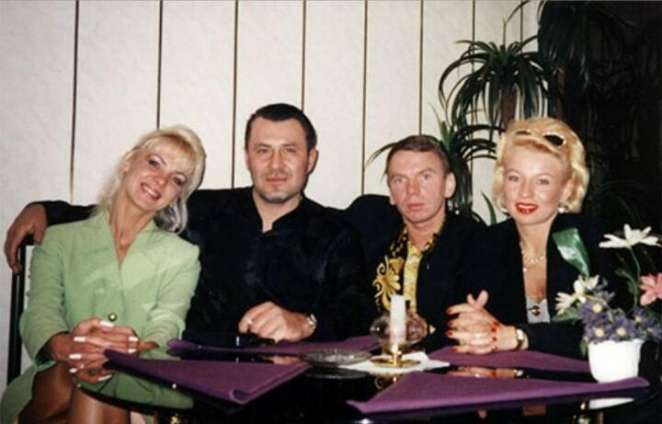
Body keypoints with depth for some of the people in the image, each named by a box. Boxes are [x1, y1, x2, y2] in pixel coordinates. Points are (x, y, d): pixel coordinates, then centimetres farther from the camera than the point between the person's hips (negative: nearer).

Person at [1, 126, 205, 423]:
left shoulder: (182, 256, 12)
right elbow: (40, 312, -3)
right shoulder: (59, 240, 13)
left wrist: (135, 351, -30)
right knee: (81, 373, -34)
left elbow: (167, 328, -4)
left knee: (101, 388, -35)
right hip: (53, 387, 1)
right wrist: (65, 347, -28)